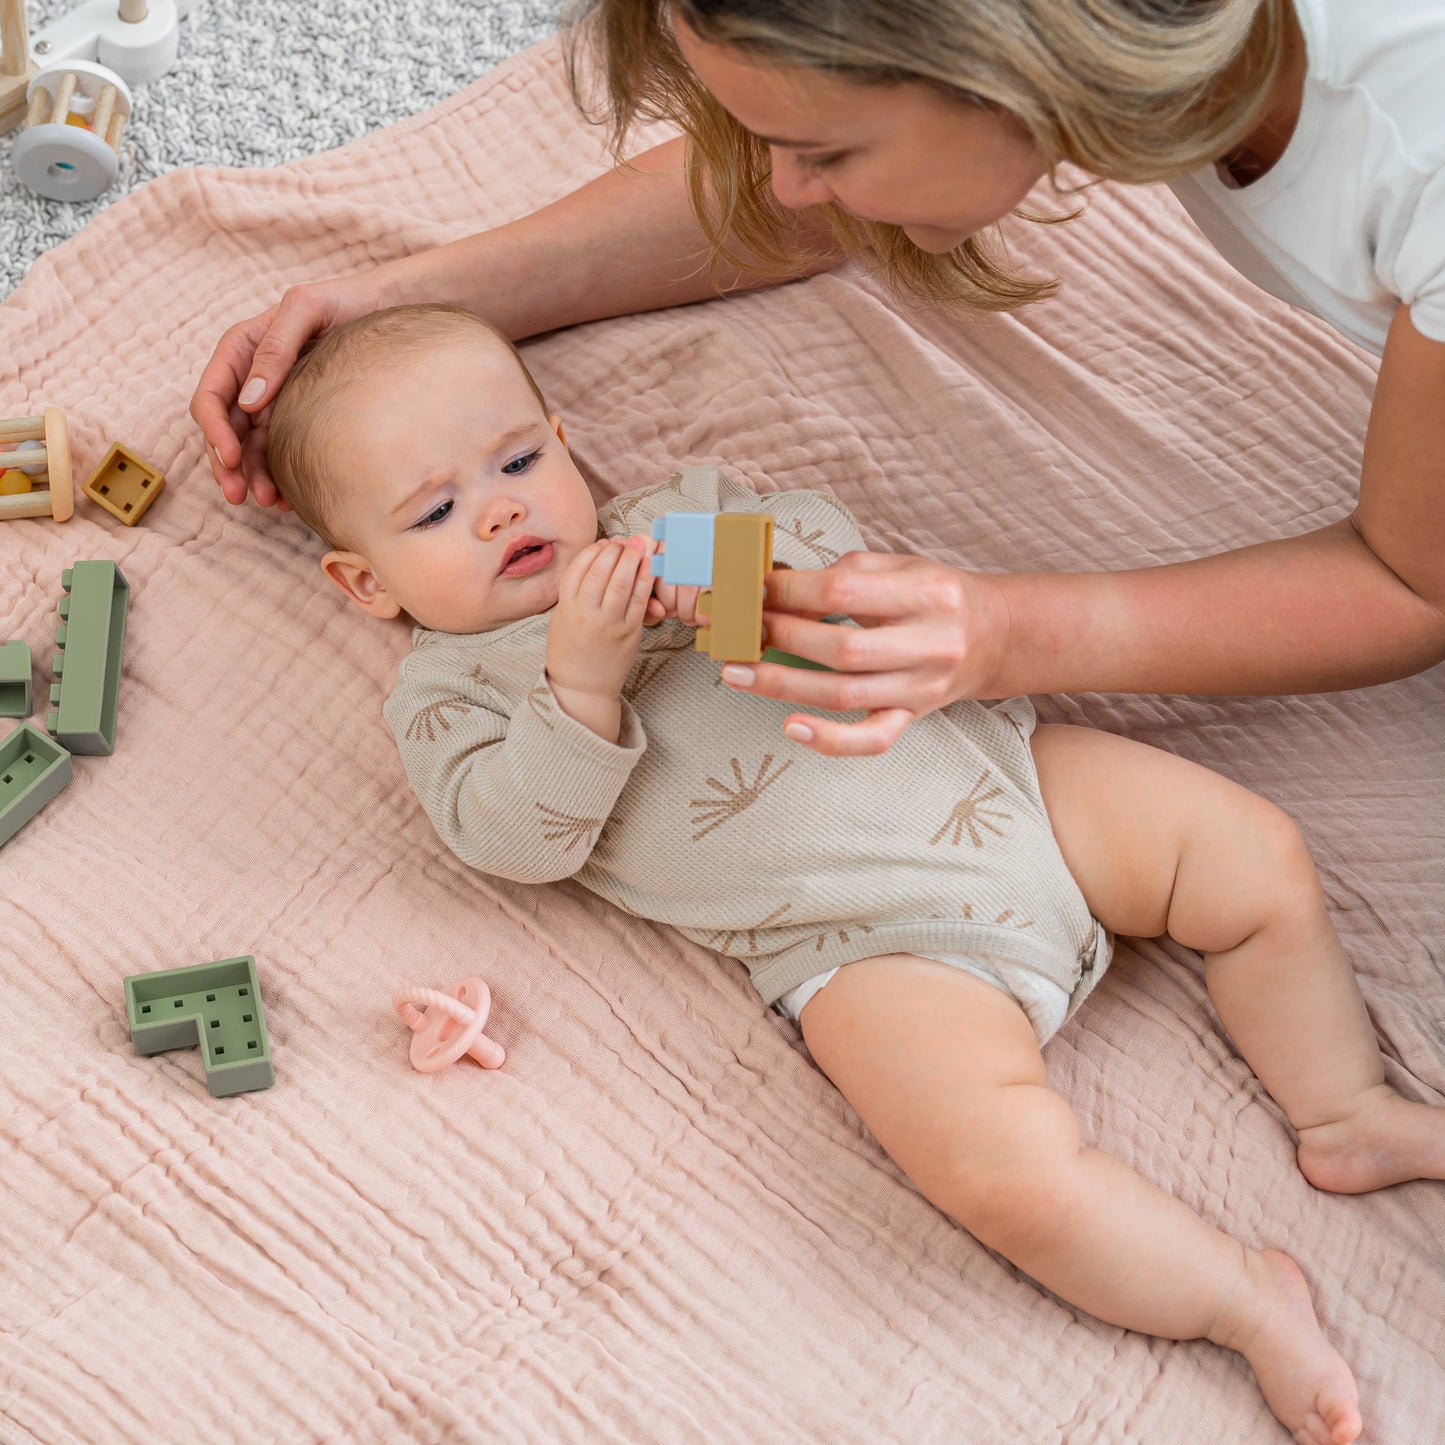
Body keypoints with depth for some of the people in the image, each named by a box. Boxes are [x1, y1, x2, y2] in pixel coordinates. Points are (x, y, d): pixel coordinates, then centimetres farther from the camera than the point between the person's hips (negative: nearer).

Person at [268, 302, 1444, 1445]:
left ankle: (1345, 1112, 19)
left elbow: (825, 536, 10)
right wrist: (582, 679, -19)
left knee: (1260, 863, -2)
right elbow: (522, 838, -6)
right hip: (877, 939, -5)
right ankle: (1246, 1298, -4)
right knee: (1012, 1174, -26)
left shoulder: (670, 517, 20)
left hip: (985, 770, 5)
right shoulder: (445, 690, 9)